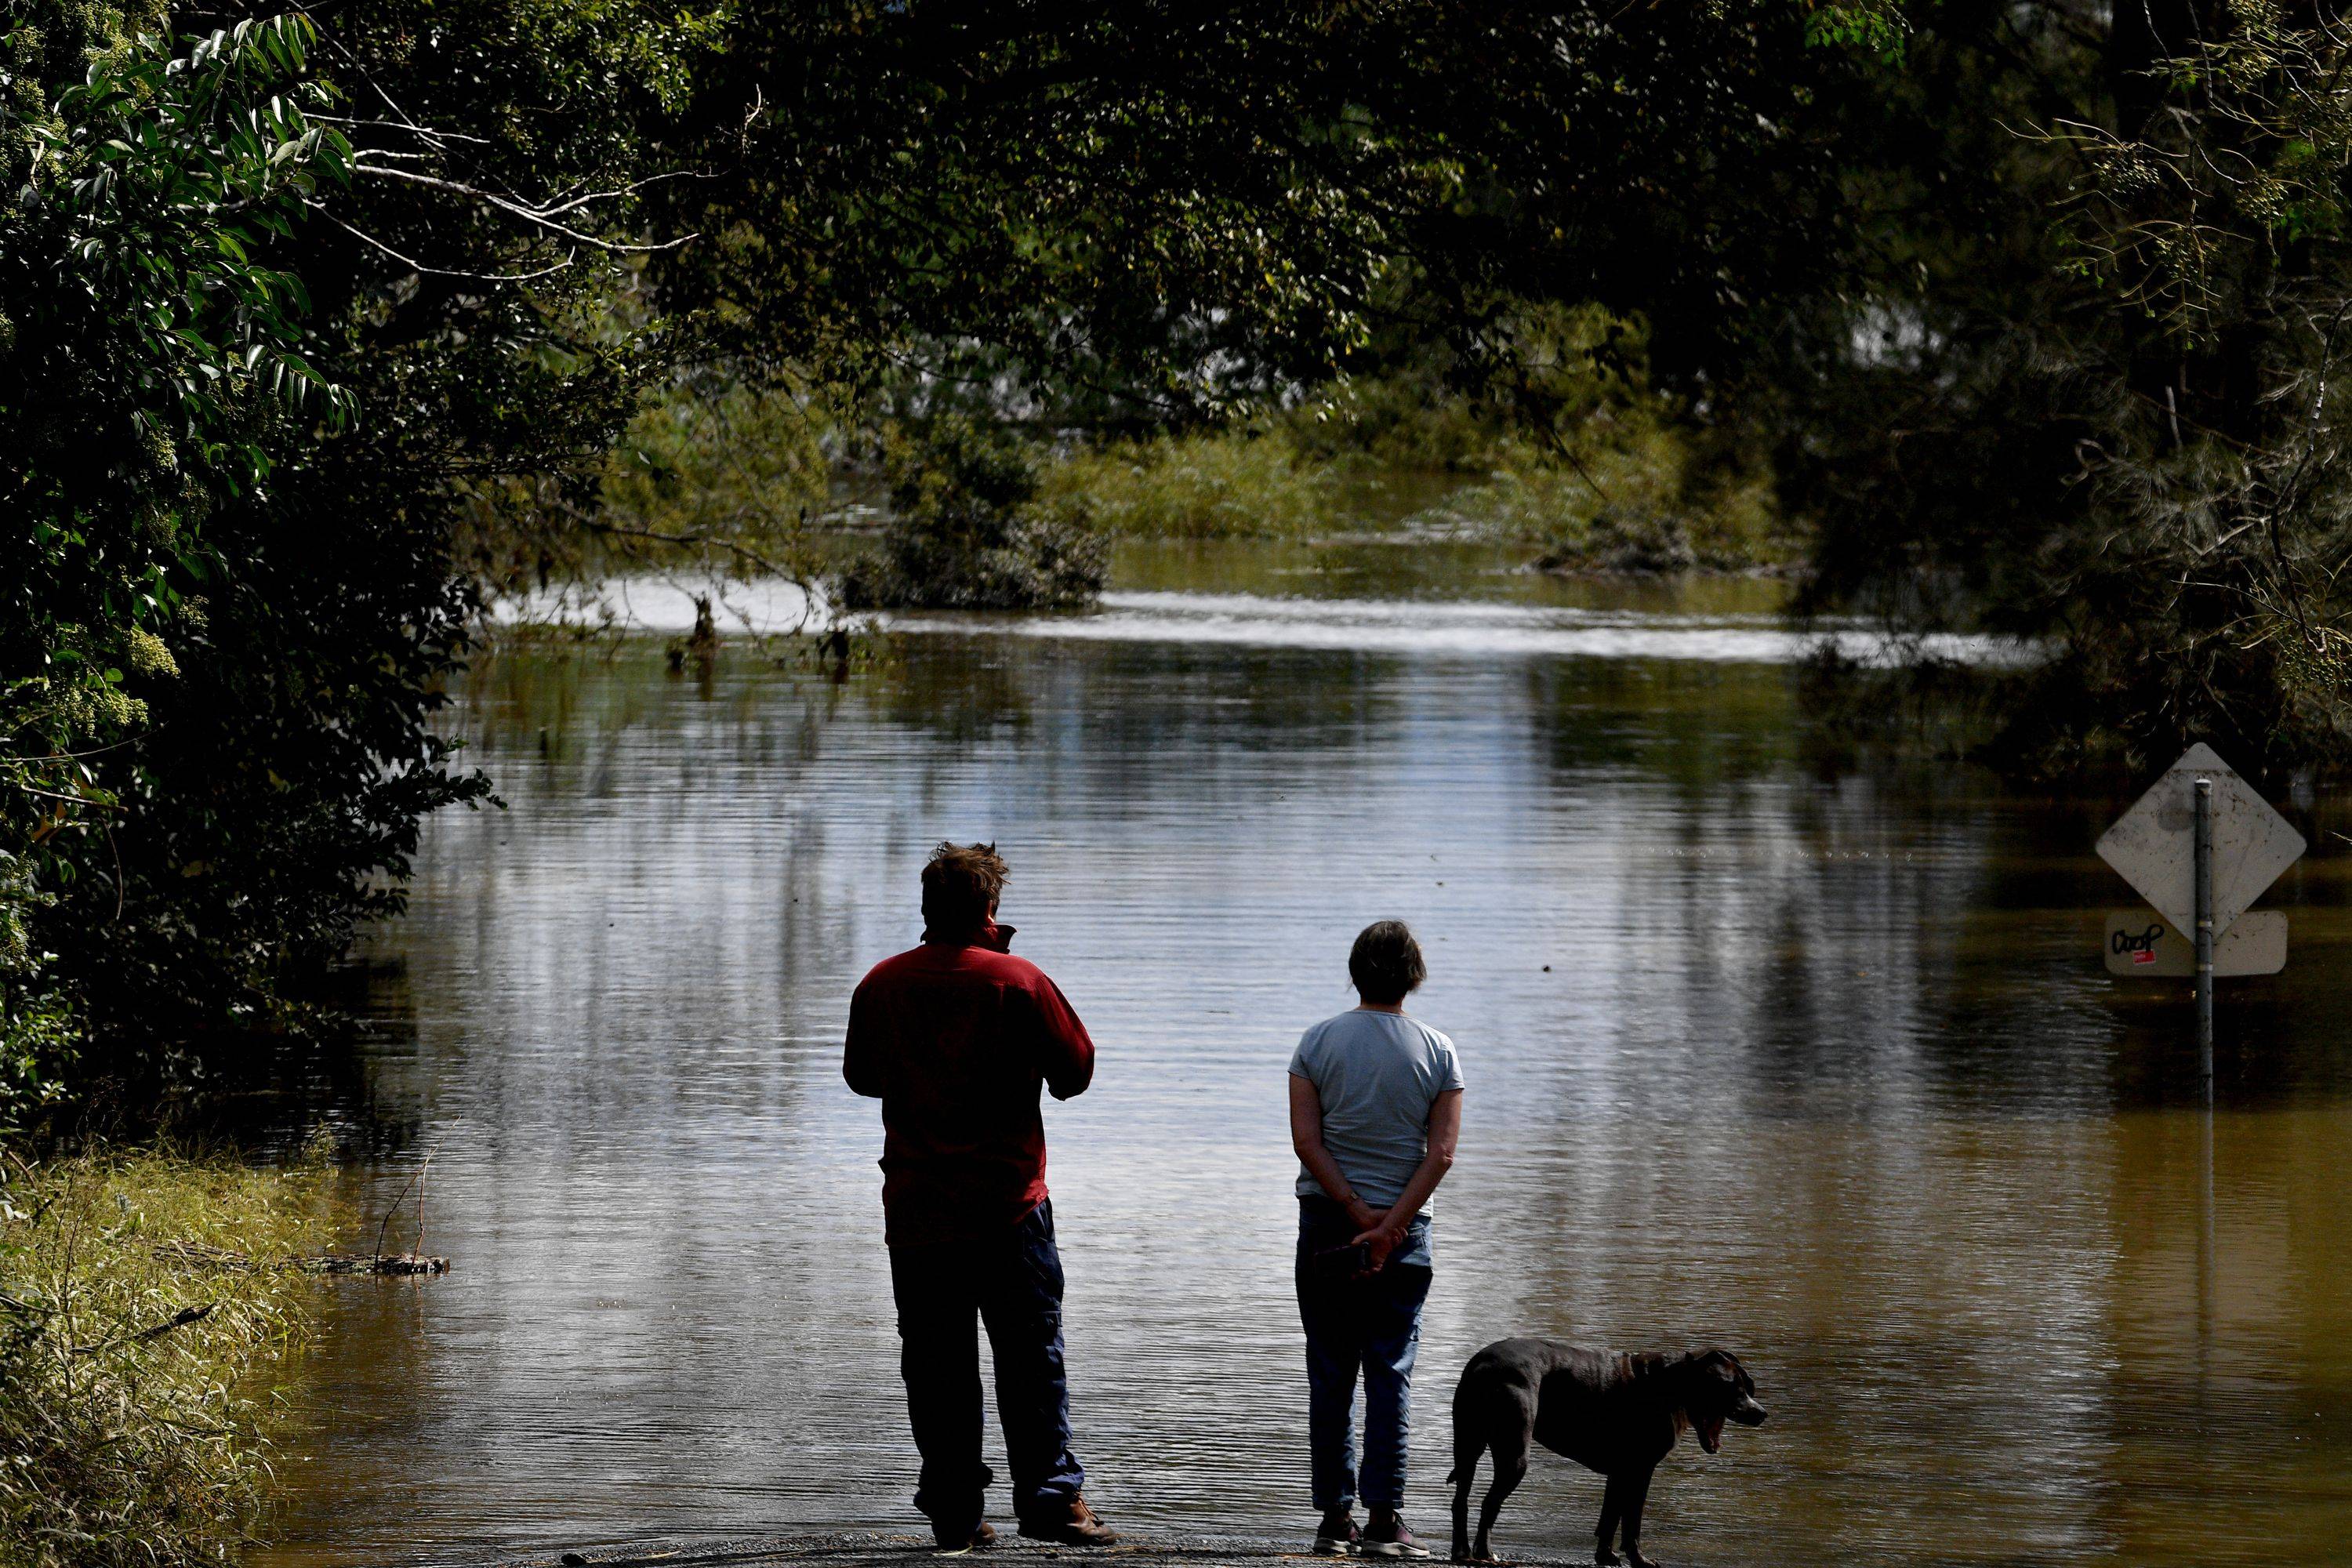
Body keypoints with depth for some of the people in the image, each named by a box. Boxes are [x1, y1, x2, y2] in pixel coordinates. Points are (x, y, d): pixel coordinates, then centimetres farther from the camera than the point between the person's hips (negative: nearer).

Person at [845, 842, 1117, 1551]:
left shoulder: (881, 985, 3)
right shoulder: (1018, 982, -8)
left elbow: (861, 1075, 18)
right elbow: (1076, 1069, -1)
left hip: (915, 1210, 3)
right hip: (1007, 1205, -3)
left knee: (935, 1362, 7)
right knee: (1030, 1356, 3)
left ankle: (955, 1513, 7)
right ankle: (1049, 1496, -3)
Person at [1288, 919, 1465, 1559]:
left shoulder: (1319, 1042, -1)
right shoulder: (1437, 1051, -1)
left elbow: (1306, 1139, -8)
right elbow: (1441, 1153, -8)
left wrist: (1358, 1215, -10)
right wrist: (1389, 1227, -11)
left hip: (1327, 1219, 0)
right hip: (1404, 1225, 0)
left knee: (1330, 1373, 5)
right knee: (1390, 1374, 1)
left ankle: (1335, 1517, 4)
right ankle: (1384, 1520, -5)